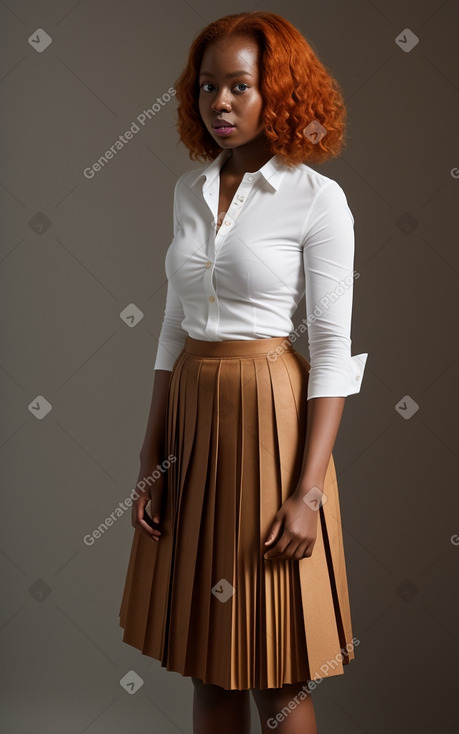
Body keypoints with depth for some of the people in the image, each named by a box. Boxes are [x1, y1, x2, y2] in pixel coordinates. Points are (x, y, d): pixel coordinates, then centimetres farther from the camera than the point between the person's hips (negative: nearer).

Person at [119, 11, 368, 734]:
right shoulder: (191, 190, 9)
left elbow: (334, 349, -10)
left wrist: (307, 492, -17)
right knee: (206, 664, 13)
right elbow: (175, 327, 11)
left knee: (274, 675, 4)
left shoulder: (317, 199, -7)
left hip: (270, 420, -5)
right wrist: (152, 460, 7)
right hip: (190, 415, 5)